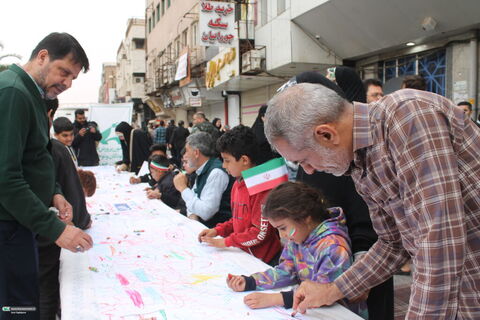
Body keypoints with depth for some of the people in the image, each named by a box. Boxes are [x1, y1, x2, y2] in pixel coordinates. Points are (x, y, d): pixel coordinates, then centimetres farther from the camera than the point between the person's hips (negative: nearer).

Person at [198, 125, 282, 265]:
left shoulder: (263, 187, -18)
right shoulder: (237, 183, 9)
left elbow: (261, 233, -19)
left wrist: (226, 242, -13)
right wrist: (217, 231, 5)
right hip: (243, 253, 8)